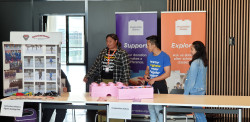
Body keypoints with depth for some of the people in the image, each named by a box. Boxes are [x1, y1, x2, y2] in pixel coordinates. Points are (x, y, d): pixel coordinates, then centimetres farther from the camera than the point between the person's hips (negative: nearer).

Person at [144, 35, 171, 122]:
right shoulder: (150, 56, 10)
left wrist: (154, 79, -18)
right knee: (150, 107, 11)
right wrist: (146, 75, -1)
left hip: (160, 85, -6)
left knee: (158, 108, -7)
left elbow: (167, 73, -14)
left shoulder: (165, 56, -10)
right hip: (150, 84, 6)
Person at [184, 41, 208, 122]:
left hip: (195, 92, -9)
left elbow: (191, 81, -18)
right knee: (199, 112, 15)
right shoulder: (203, 62, 8)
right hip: (201, 90, 9)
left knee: (198, 113, -1)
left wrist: (186, 93, -11)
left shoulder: (195, 63, -18)